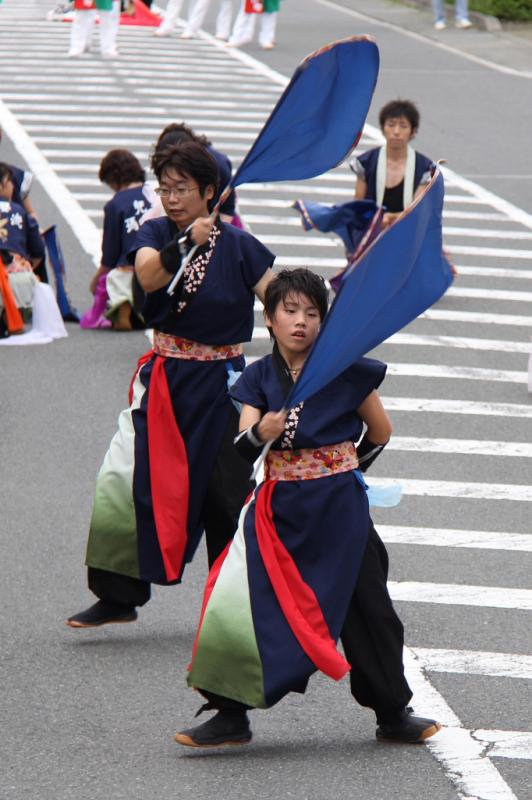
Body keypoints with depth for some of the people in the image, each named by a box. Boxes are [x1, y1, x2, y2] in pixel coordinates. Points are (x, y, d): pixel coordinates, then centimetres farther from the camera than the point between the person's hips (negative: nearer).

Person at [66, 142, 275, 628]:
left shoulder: (238, 245, -6)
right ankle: (119, 597, 9)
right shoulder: (157, 233, 1)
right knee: (130, 482, -2)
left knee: (224, 494, 1)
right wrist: (188, 243, -33)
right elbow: (148, 275, -19)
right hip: (165, 379, 3)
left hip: (219, 384, -2)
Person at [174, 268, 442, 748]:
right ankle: (231, 716, 2)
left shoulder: (346, 371, -4)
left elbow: (381, 432, 8)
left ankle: (393, 713, 21)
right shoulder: (260, 379, 2)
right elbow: (240, 452, -7)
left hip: (339, 508, -2)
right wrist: (260, 432, -28)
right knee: (241, 602, -8)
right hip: (280, 508, 2)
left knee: (364, 606, 6)